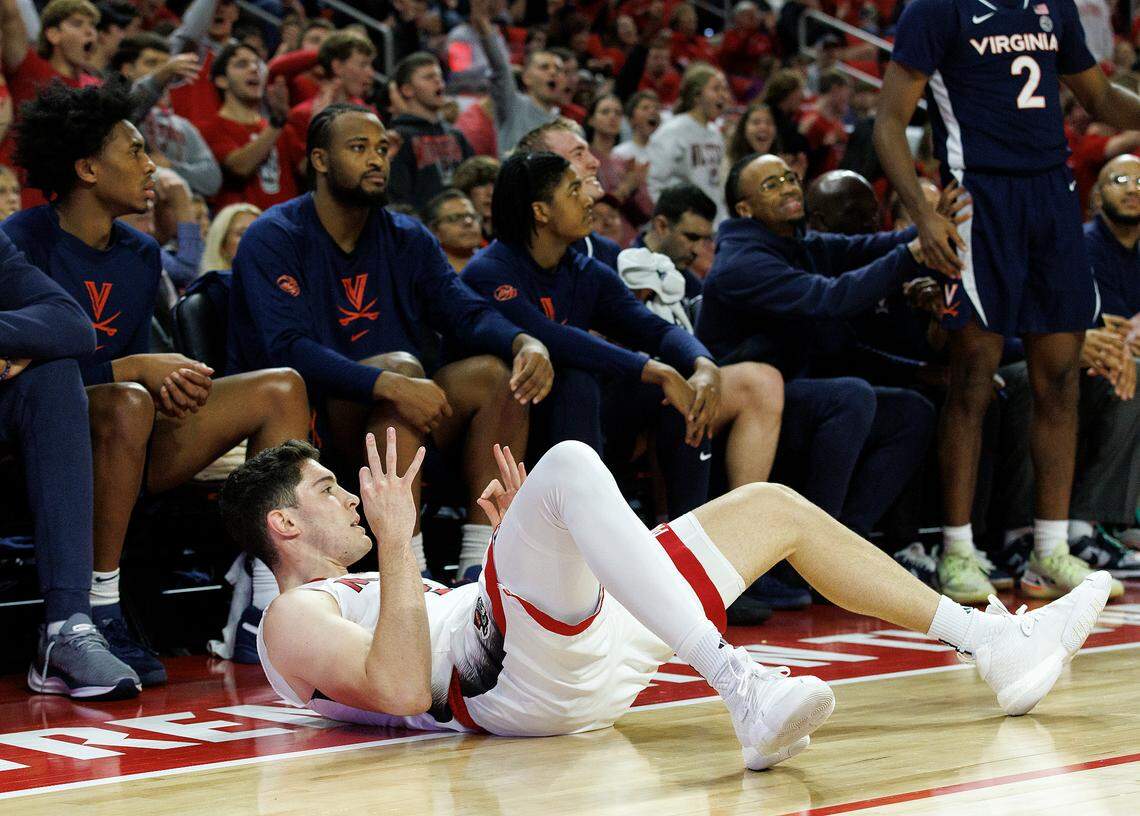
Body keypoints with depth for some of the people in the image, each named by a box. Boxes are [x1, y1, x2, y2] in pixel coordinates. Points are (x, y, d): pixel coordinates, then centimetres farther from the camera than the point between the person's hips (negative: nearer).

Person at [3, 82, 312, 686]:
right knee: (125, 404, -40)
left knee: (282, 388, -2)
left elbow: (137, 358, 11)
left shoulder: (141, 256, 14)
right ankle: (94, 616, -30)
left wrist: (171, 385, -14)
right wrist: (141, 370, -24)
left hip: (124, 453, 8)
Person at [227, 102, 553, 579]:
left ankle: (478, 567, -22)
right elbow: (288, 349, -22)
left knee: (494, 373, -15)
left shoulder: (408, 240, 13)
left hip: (389, 420, 6)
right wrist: (391, 384, -36)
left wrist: (526, 343, -24)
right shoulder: (273, 239, -7)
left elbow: (468, 314, 1)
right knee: (402, 364, -30)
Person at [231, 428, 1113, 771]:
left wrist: (517, 535, 29)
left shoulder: (361, 592, 34)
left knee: (772, 505, 14)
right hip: (533, 679, -10)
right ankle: (745, 693, -46)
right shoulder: (295, 619, 4)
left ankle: (993, 644, 8)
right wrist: (396, 541, -17)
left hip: (598, 650, 10)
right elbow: (404, 689, -16)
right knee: (568, 463, -32)